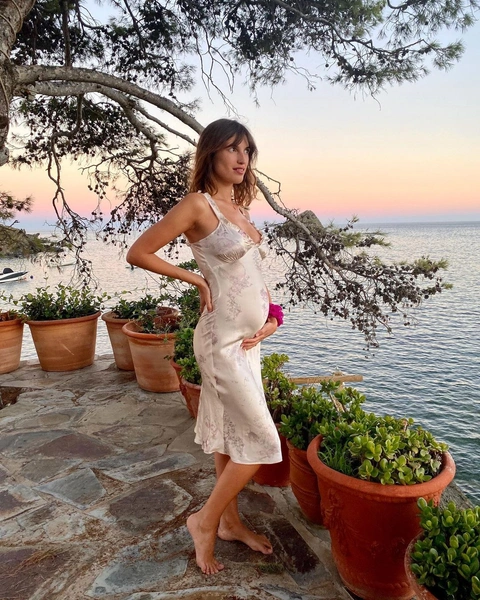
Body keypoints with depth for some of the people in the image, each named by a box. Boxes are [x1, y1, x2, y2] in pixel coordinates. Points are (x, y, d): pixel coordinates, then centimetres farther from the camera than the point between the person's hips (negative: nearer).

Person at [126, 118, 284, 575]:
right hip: (223, 341, -8)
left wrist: (269, 316, 6)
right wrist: (196, 280, -10)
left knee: (229, 434, 18)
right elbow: (138, 253, -11)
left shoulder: (237, 208, 11)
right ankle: (206, 521, 20)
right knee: (262, 442, -1)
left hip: (246, 339, 8)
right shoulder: (197, 204, -13)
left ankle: (231, 522, 35)